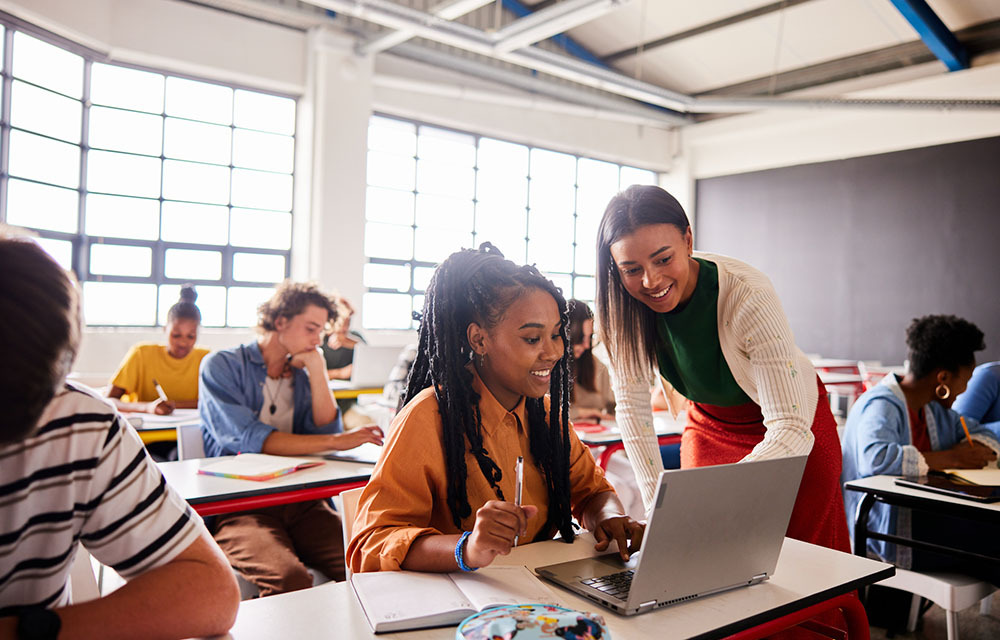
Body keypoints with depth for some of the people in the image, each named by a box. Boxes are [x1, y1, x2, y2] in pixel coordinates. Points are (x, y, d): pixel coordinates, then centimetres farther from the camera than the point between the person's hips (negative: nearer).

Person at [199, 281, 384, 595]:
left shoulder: (302, 375, 19)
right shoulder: (221, 366, 1)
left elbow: (326, 430, 6)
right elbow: (247, 439, -14)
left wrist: (317, 370, 1)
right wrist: (337, 441, -14)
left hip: (300, 500, 4)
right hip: (239, 506, -4)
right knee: (290, 579, -34)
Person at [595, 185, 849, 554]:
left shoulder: (748, 297, -34)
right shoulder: (624, 304, -22)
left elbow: (791, 430, -37)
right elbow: (633, 405, -16)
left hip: (793, 430, -3)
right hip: (708, 423, 3)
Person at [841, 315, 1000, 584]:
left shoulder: (933, 409, 15)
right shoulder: (882, 405, -16)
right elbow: (875, 458, -33)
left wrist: (970, 451, 0)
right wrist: (950, 459, -23)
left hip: (923, 518, 9)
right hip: (886, 534, -9)